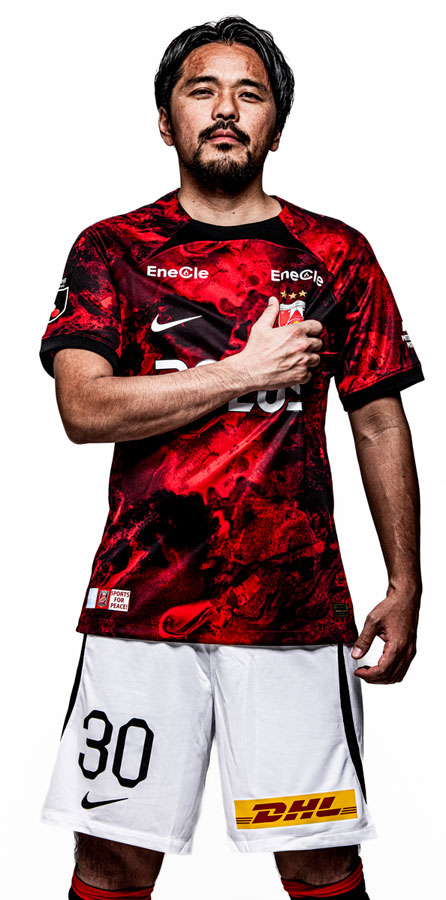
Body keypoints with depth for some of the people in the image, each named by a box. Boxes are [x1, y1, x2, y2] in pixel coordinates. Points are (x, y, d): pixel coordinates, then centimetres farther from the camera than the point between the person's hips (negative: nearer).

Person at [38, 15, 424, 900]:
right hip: (143, 597, 0)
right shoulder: (112, 249, 7)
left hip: (297, 605, 1)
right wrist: (247, 372, -8)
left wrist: (404, 585, 6)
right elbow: (84, 408, -6)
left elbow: (381, 425, 11)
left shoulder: (335, 254, 9)